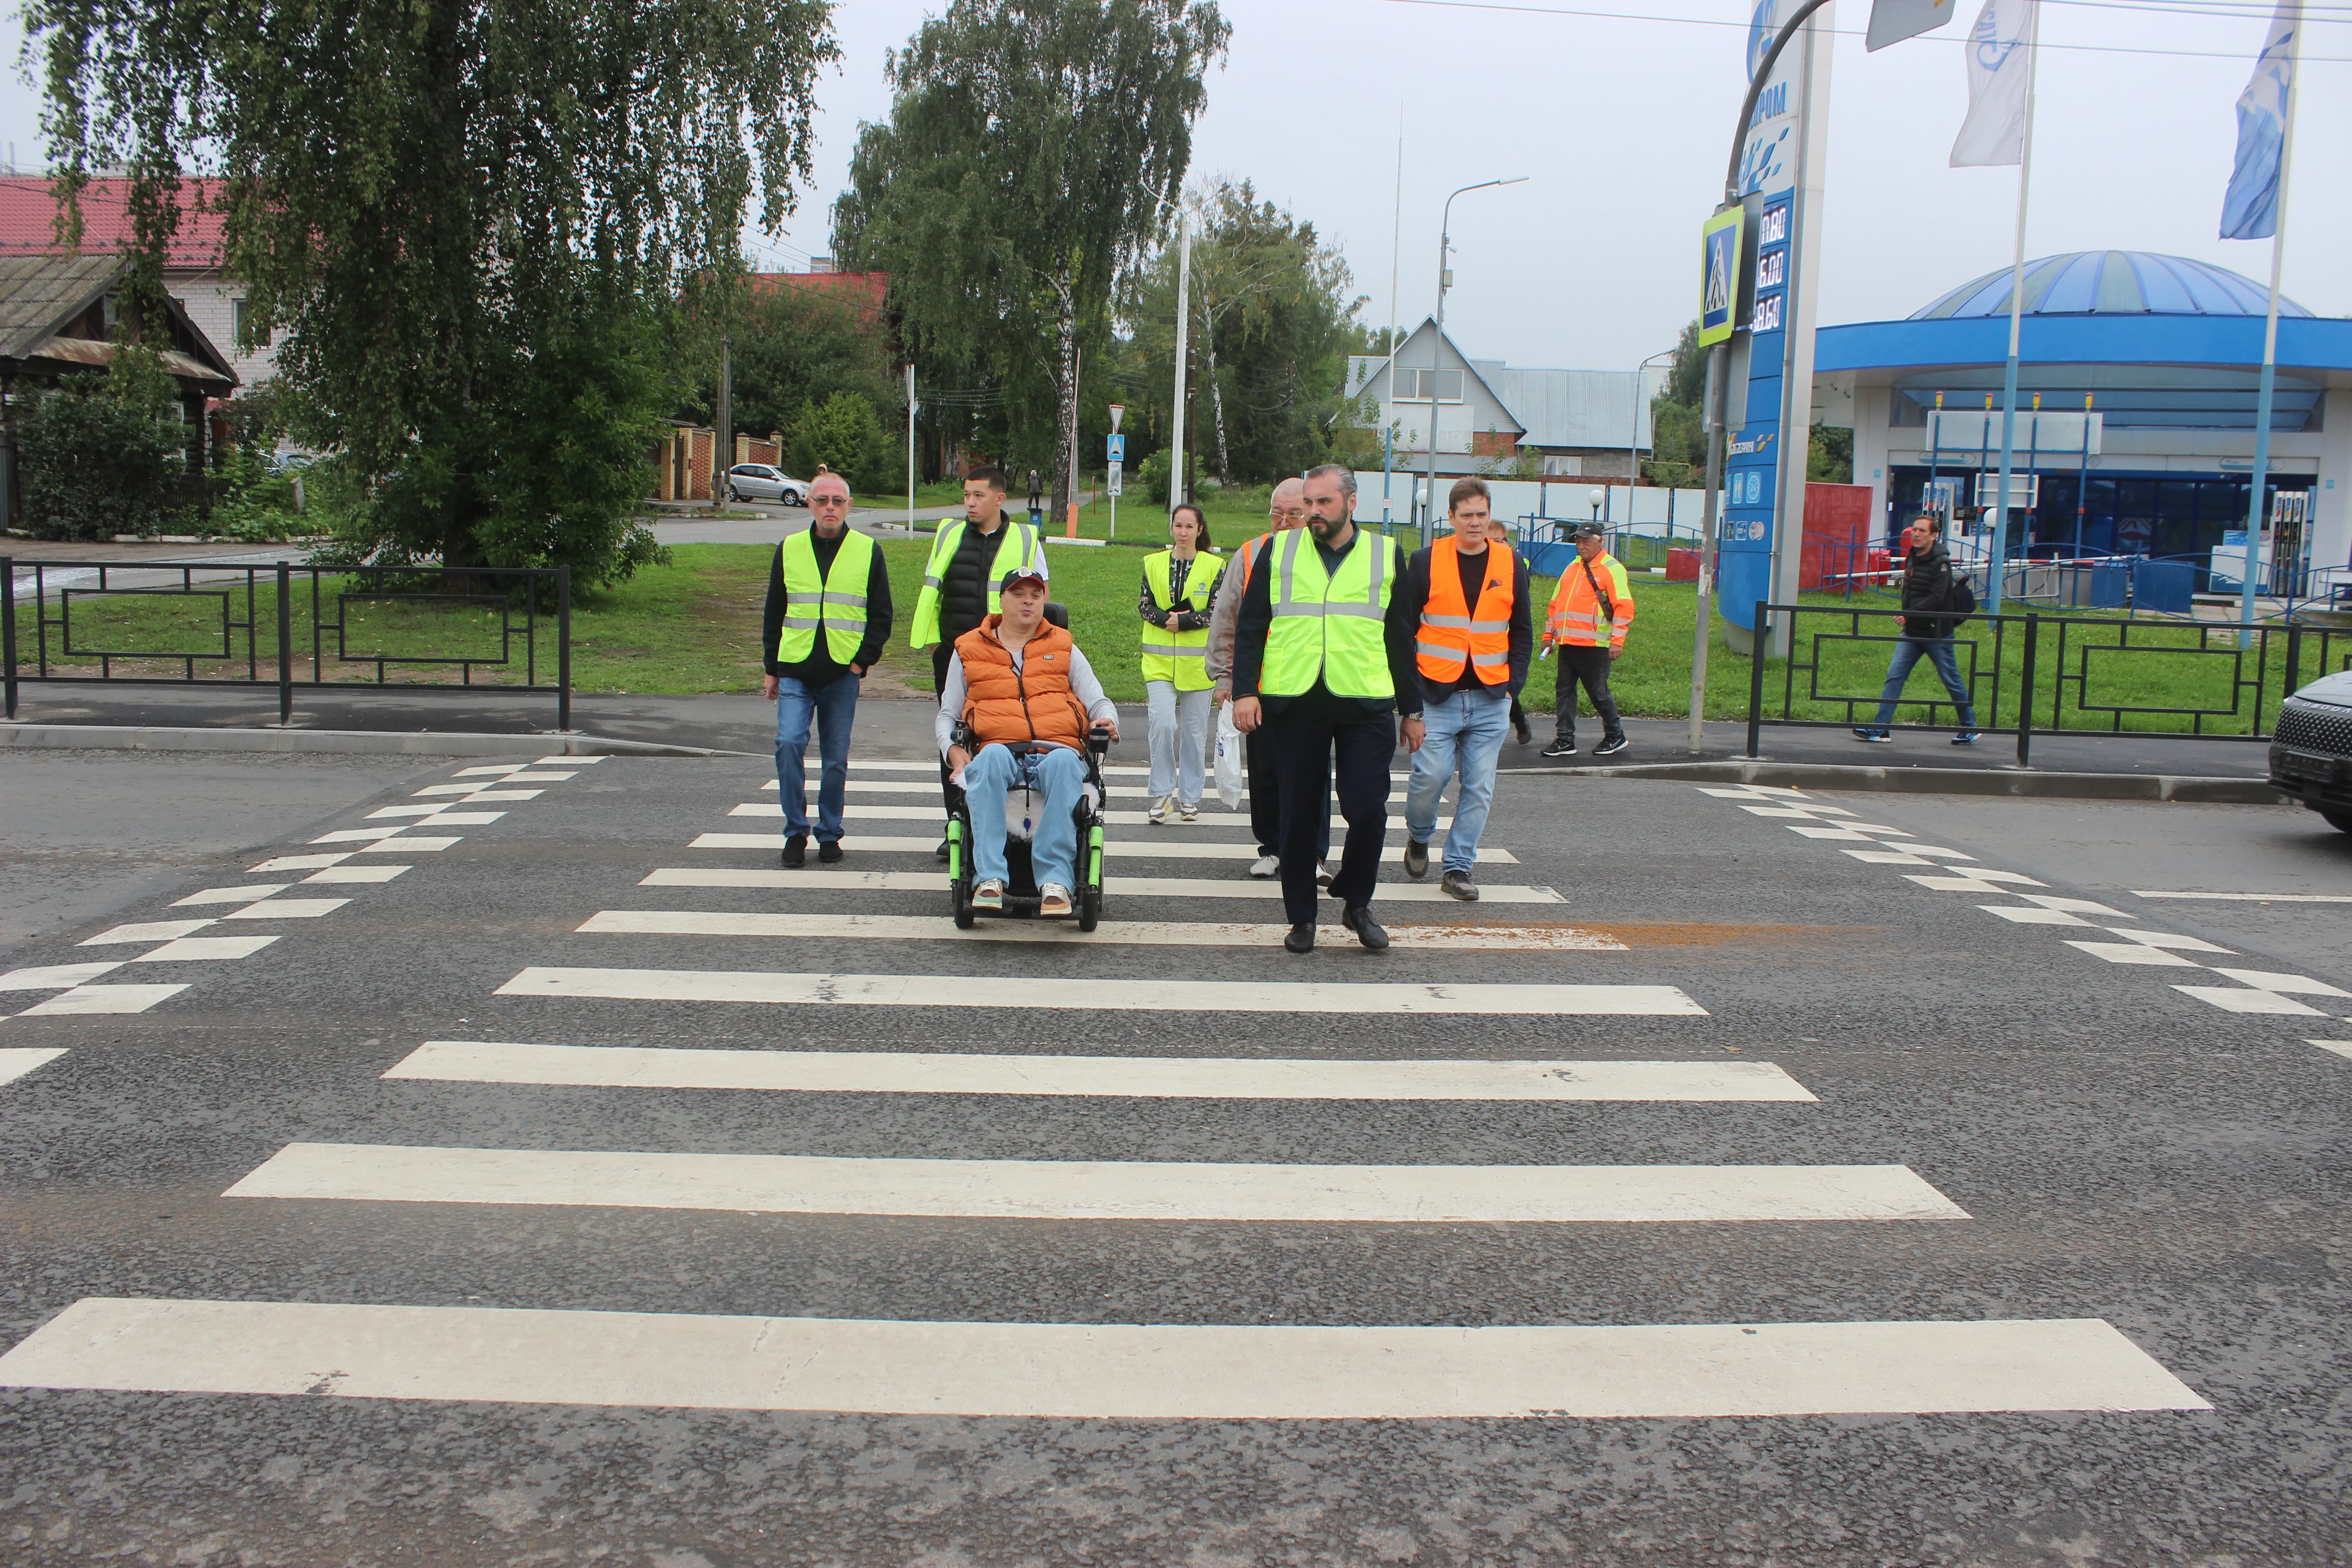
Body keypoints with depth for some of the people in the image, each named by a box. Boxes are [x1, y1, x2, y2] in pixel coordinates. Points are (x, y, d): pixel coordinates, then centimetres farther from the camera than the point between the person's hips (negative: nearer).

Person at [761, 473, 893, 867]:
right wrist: (771, 668, 9)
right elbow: (774, 614, 13)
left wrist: (863, 660, -4)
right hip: (795, 671, 1)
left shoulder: (868, 552, 5)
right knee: (789, 743, -15)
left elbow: (881, 616, 8)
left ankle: (830, 834, 18)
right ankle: (796, 831, -2)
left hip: (843, 674, 0)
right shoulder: (789, 549, 8)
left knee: (836, 758, 4)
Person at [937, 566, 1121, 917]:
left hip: (1057, 749, 0)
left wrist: (1107, 721, -3)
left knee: (1064, 763, -39)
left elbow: (1098, 701, 22)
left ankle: (1056, 880, -46)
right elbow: (947, 715, 24)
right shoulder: (969, 650, 23)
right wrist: (953, 749, 3)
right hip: (999, 751, 0)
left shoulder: (1064, 647, 25)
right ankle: (989, 878, -46)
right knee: (991, 758, -39)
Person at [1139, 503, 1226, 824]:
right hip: (1160, 659, 1)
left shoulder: (1214, 566, 2)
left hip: (1197, 660, 0)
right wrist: (1166, 619, -15)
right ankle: (1161, 793, -1)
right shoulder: (1154, 563, 8)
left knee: (1194, 729, 5)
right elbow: (1144, 605, 4)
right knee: (1163, 723, -14)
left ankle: (1190, 797, 17)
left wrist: (1183, 621, -15)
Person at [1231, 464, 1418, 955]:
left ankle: (1357, 902, 18)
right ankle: (1302, 917, 18)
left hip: (1366, 705, 0)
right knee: (1299, 814, 5)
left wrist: (1412, 707, 12)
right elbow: (1251, 628, 8)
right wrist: (1245, 690, -3)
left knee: (1368, 810, -5)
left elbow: (1401, 637, 13)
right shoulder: (1279, 551, 9)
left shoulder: (1385, 555, 10)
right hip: (1293, 703, 0)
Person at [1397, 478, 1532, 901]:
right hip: (1437, 697, -2)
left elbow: (1522, 631, 15)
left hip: (1491, 700, 2)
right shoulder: (1426, 562, 0)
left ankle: (1459, 867, 13)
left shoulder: (1511, 564, 7)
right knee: (1430, 776, -8)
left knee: (1479, 788, 2)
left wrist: (1513, 685, 3)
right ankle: (1419, 837, 22)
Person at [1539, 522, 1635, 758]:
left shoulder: (1612, 569, -5)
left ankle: (1615, 737, 17)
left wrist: (1617, 640, -17)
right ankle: (1565, 741, 11)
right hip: (1567, 644, 7)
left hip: (1594, 646, -7)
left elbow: (1624, 606, -11)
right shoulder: (1572, 567, 18)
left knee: (1598, 692, 0)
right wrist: (1549, 634, 19)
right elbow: (1556, 603, 23)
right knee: (1564, 691, 5)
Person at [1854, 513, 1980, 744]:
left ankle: (1970, 729, 19)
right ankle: (1881, 728, -6)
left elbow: (1936, 599, -23)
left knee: (1952, 682, 5)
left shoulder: (1940, 563, -14)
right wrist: (1906, 616, 8)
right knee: (1894, 676, -5)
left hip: (1937, 634, -7)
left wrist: (1910, 615, -28)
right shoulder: (1912, 558, 10)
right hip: (1912, 633, 7)